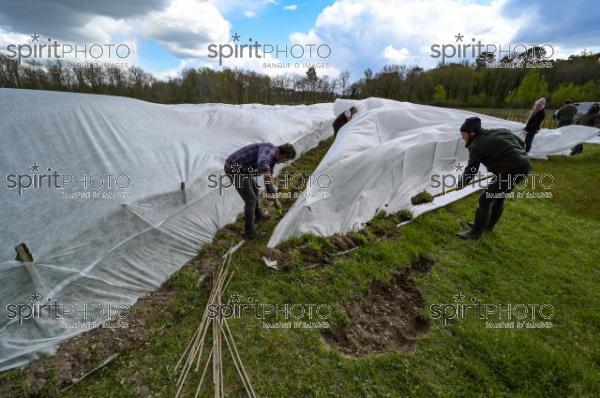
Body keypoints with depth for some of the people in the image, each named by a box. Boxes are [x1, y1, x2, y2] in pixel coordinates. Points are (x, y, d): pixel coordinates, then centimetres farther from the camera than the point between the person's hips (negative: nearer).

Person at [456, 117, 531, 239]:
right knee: (499, 196, 23)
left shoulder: (477, 144, -11)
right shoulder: (500, 131, 14)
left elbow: (471, 169, -10)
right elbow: (521, 143, 20)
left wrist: (461, 184, 3)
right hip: (524, 165, 10)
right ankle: (488, 224, 38)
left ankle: (476, 231, 6)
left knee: (485, 199, -2)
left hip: (510, 171, -10)